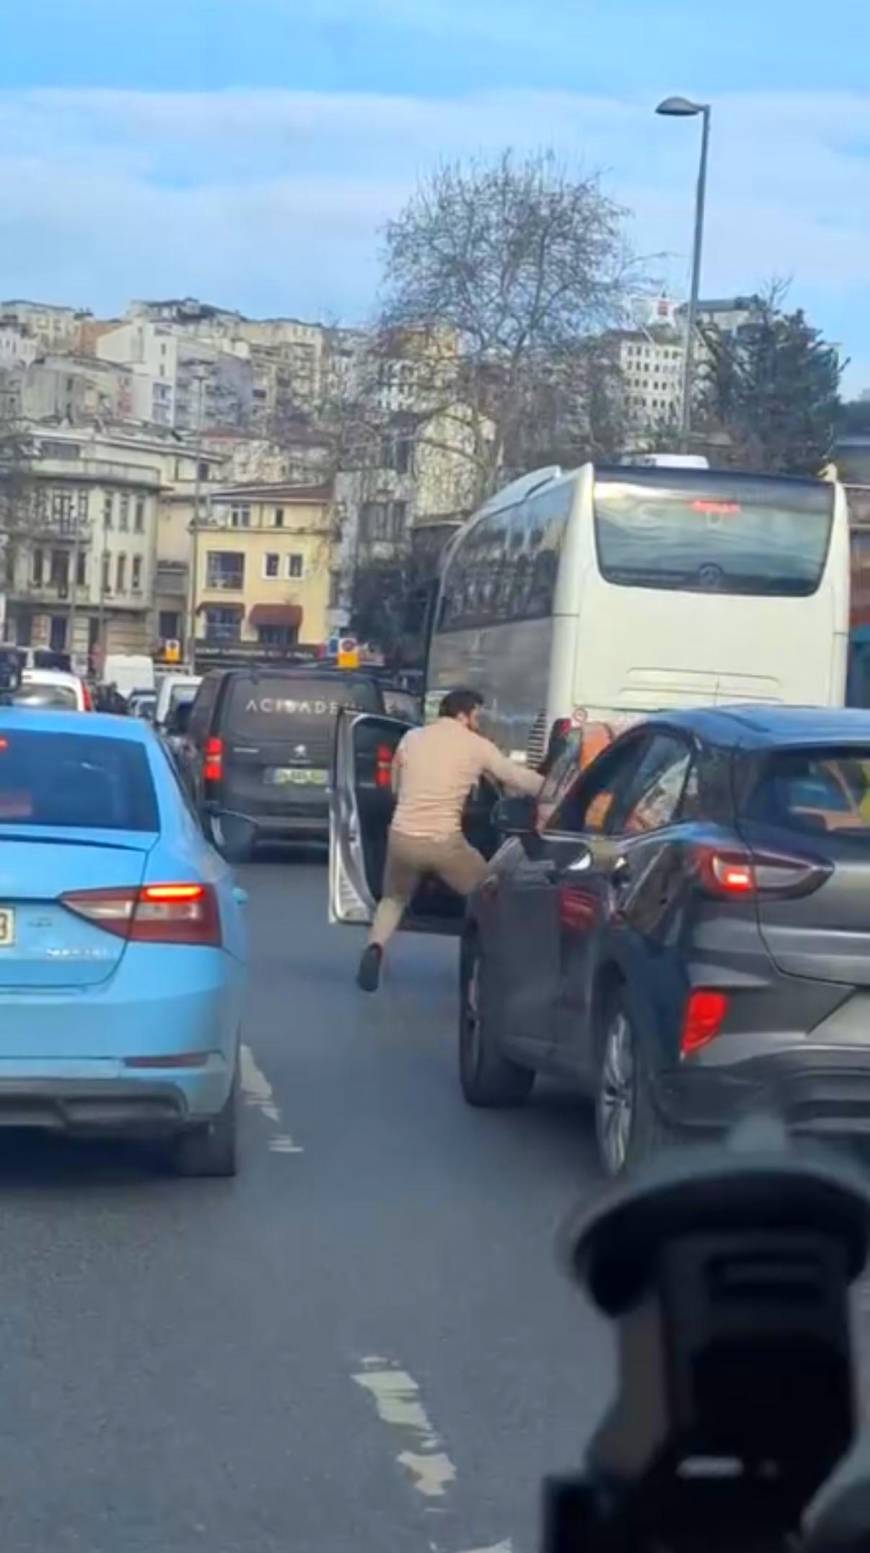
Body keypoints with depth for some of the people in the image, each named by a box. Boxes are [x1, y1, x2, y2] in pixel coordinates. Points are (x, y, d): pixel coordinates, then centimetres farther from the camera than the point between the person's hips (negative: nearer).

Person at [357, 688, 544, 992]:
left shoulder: (411, 738, 8)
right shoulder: (477, 746, 2)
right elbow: (519, 777, 8)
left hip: (402, 838, 2)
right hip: (444, 843, -2)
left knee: (394, 899, 27)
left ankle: (374, 949, 0)